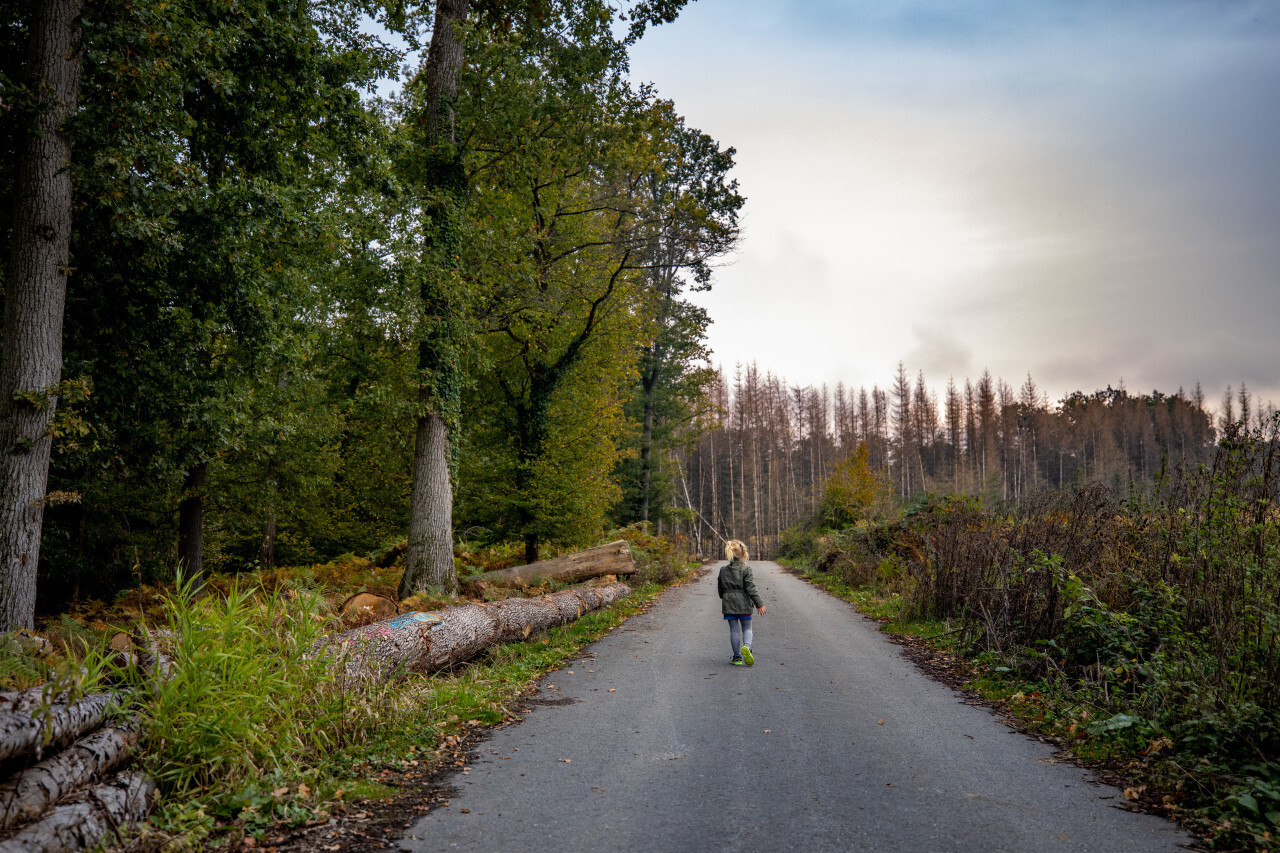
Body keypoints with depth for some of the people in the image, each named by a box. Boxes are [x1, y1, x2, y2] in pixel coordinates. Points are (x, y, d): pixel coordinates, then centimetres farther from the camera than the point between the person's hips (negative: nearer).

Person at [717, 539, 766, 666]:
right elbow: (751, 589, -13)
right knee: (747, 628, 9)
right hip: (743, 604, -3)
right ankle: (746, 646, -19)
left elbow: (720, 589, 11)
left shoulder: (723, 570, 4)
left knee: (734, 630, 8)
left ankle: (737, 657, 8)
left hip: (728, 603, 3)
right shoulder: (746, 569, -9)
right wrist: (760, 604, -9)